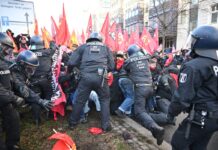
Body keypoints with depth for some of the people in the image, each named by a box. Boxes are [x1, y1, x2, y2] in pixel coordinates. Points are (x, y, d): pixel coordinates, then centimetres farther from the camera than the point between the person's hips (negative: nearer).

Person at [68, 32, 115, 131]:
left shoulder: (82, 47, 17)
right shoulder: (106, 48, 20)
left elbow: (71, 63, 10)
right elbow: (111, 66, 16)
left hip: (85, 77, 0)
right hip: (100, 77, 0)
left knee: (80, 100, 16)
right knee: (105, 100, 19)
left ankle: (72, 123, 33)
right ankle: (106, 125, 21)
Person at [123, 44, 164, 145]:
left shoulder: (129, 60, -2)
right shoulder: (145, 57, 11)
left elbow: (124, 69, 16)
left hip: (140, 88, -6)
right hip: (150, 86, 6)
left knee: (140, 111, -8)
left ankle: (156, 128, -27)